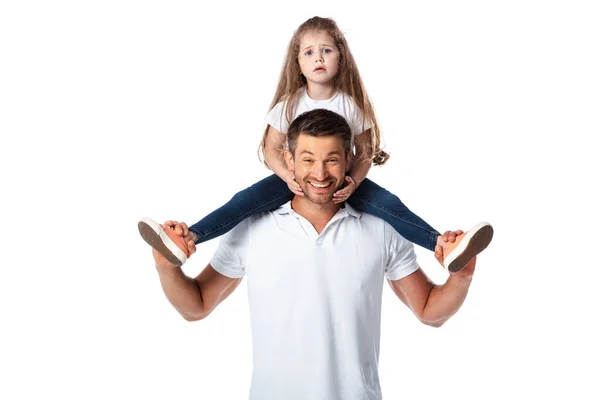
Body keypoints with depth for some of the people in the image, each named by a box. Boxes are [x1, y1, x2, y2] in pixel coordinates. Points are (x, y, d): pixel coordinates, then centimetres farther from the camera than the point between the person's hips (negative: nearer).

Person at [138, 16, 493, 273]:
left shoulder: (351, 104, -7)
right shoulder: (290, 103, -6)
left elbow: (365, 153, -3)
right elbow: (272, 149, -1)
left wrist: (353, 182, -24)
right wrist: (289, 178, -21)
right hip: (297, 177, 0)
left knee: (387, 203, -26)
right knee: (247, 200, -24)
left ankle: (445, 246, -40)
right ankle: (186, 241, -37)